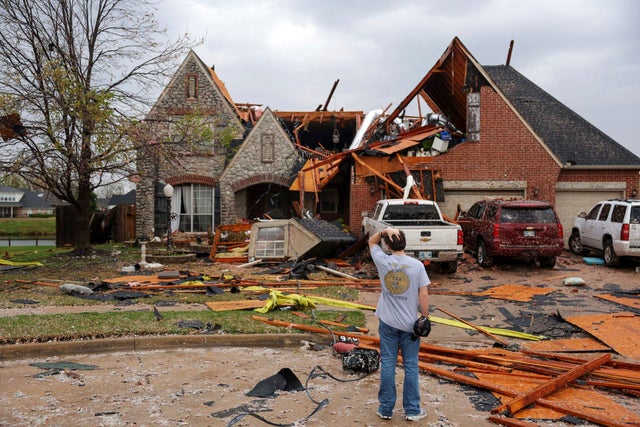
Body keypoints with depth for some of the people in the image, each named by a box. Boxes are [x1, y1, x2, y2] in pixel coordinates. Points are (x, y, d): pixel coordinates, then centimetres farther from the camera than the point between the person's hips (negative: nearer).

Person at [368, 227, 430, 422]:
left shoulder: (383, 262, -7)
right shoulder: (417, 265, -10)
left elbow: (372, 242, 10)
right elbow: (423, 295, -9)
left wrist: (385, 231, -7)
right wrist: (425, 318, 1)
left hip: (387, 323, 1)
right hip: (410, 323, -1)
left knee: (387, 364, 9)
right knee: (411, 366, 9)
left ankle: (385, 409, 17)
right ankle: (412, 410, 17)